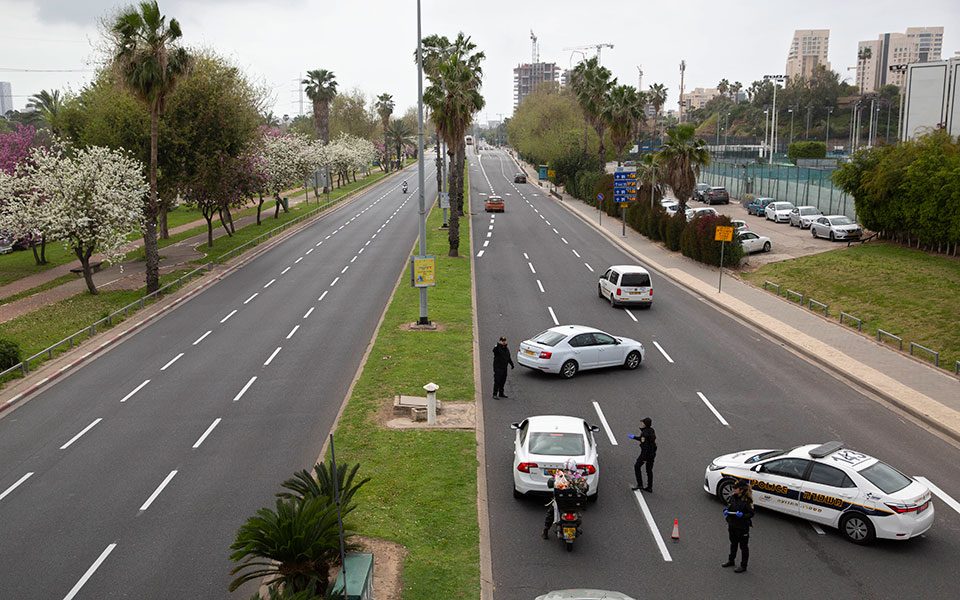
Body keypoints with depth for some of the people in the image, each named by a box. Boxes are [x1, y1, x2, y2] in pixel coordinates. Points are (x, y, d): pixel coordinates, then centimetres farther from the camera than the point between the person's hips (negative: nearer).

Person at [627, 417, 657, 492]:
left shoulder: (644, 433, -21)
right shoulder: (651, 431, 6)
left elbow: (645, 446, -23)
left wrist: (644, 458, -20)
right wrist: (634, 437, 26)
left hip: (646, 452, -8)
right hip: (652, 453, 8)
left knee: (637, 466, 8)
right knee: (649, 470, 14)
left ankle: (639, 484, 5)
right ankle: (649, 487, 18)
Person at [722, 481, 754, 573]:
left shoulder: (747, 501, -22)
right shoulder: (733, 497, -1)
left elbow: (751, 514, -16)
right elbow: (728, 505, 13)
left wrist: (742, 515, -32)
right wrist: (725, 510, -7)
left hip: (742, 527, -7)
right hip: (732, 525, 7)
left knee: (743, 546, 9)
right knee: (733, 543, 25)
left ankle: (743, 566, 23)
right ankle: (731, 560, 42)